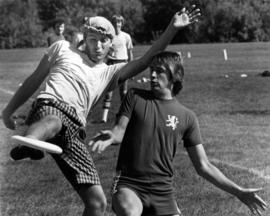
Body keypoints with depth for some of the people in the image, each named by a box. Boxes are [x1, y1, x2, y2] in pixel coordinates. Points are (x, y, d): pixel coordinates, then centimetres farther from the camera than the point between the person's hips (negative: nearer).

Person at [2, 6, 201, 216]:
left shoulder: (109, 73, 27)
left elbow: (146, 60, 16)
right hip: (49, 107, -4)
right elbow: (35, 80, 27)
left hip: (73, 132, 4)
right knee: (54, 122, -45)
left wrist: (172, 29, 5)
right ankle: (27, 145, -78)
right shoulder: (62, 48, 24)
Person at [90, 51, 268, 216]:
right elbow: (120, 130, -2)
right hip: (128, 183, -2)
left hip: (162, 189, 2)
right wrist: (110, 136, -28)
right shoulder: (135, 97, 7)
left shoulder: (187, 117, 7)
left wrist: (238, 192, 0)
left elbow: (203, 166, 8)